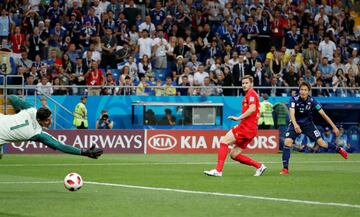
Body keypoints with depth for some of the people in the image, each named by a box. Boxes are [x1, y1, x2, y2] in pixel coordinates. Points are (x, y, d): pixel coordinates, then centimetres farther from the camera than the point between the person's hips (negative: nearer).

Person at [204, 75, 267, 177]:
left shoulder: (251, 93, -4)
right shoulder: (249, 94, 26)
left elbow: (252, 108, -21)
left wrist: (238, 118, -20)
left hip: (246, 126, -10)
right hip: (251, 129, 10)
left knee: (224, 141, -14)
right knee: (234, 154, 9)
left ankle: (218, 170, -20)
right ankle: (259, 166, 11)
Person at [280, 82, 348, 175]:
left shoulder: (312, 101, -18)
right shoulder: (294, 99, -22)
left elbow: (323, 114, -13)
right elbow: (292, 113, -36)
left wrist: (334, 126, -14)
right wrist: (295, 124, -56)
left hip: (308, 124, 1)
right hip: (295, 124, -1)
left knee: (321, 143, -4)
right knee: (287, 142, -22)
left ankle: (339, 149, 25)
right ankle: (285, 168, -13)